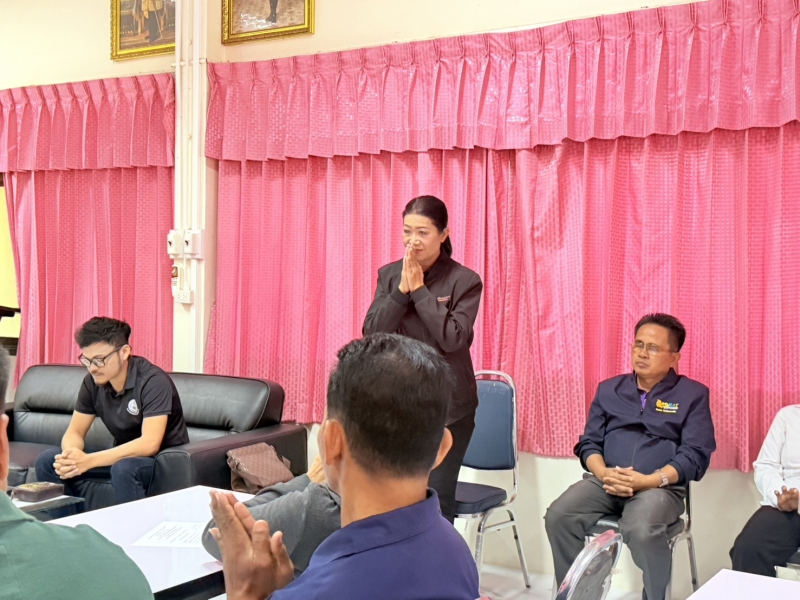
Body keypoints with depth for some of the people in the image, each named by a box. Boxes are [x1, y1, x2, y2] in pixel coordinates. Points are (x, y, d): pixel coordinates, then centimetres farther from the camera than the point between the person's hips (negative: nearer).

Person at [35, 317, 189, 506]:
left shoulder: (152, 381, -24)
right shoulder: (93, 381, -5)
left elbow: (149, 444, -32)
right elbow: (74, 432, 1)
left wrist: (89, 460, -36)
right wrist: (70, 456, -24)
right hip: (125, 456, 6)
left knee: (123, 468, -37)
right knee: (47, 461, -7)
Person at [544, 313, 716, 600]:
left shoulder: (693, 394, 6)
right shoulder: (609, 389, 17)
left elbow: (695, 455, -3)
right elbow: (589, 443, 14)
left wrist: (650, 480, -17)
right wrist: (603, 474, -9)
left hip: (660, 486, -3)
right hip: (605, 481, 4)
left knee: (642, 531, -36)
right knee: (558, 516, -24)